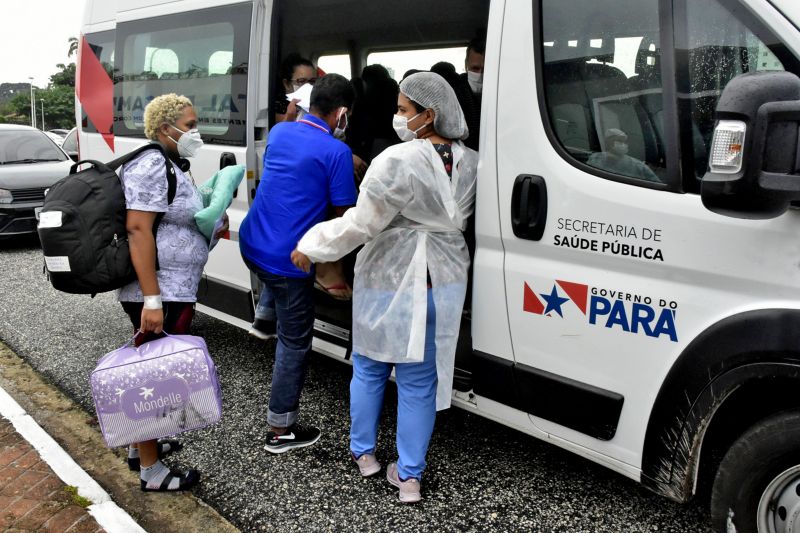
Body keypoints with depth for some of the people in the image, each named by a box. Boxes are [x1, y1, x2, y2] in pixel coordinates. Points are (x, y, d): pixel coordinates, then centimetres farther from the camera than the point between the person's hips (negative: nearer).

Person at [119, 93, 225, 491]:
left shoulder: (172, 165, 14)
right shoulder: (151, 166, -16)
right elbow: (138, 229, -24)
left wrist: (211, 226, 12)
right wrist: (152, 300, -27)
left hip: (174, 291, 10)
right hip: (159, 294, -10)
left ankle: (140, 445, 37)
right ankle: (151, 471, 12)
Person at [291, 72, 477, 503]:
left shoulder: (398, 162, -20)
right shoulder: (469, 164, 1)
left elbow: (361, 223, -17)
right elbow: (455, 220, 7)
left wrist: (310, 246, -4)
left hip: (390, 283, -5)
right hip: (442, 285, 5)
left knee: (369, 369, 18)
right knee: (419, 380, 12)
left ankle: (363, 453, 34)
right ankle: (409, 475, 19)